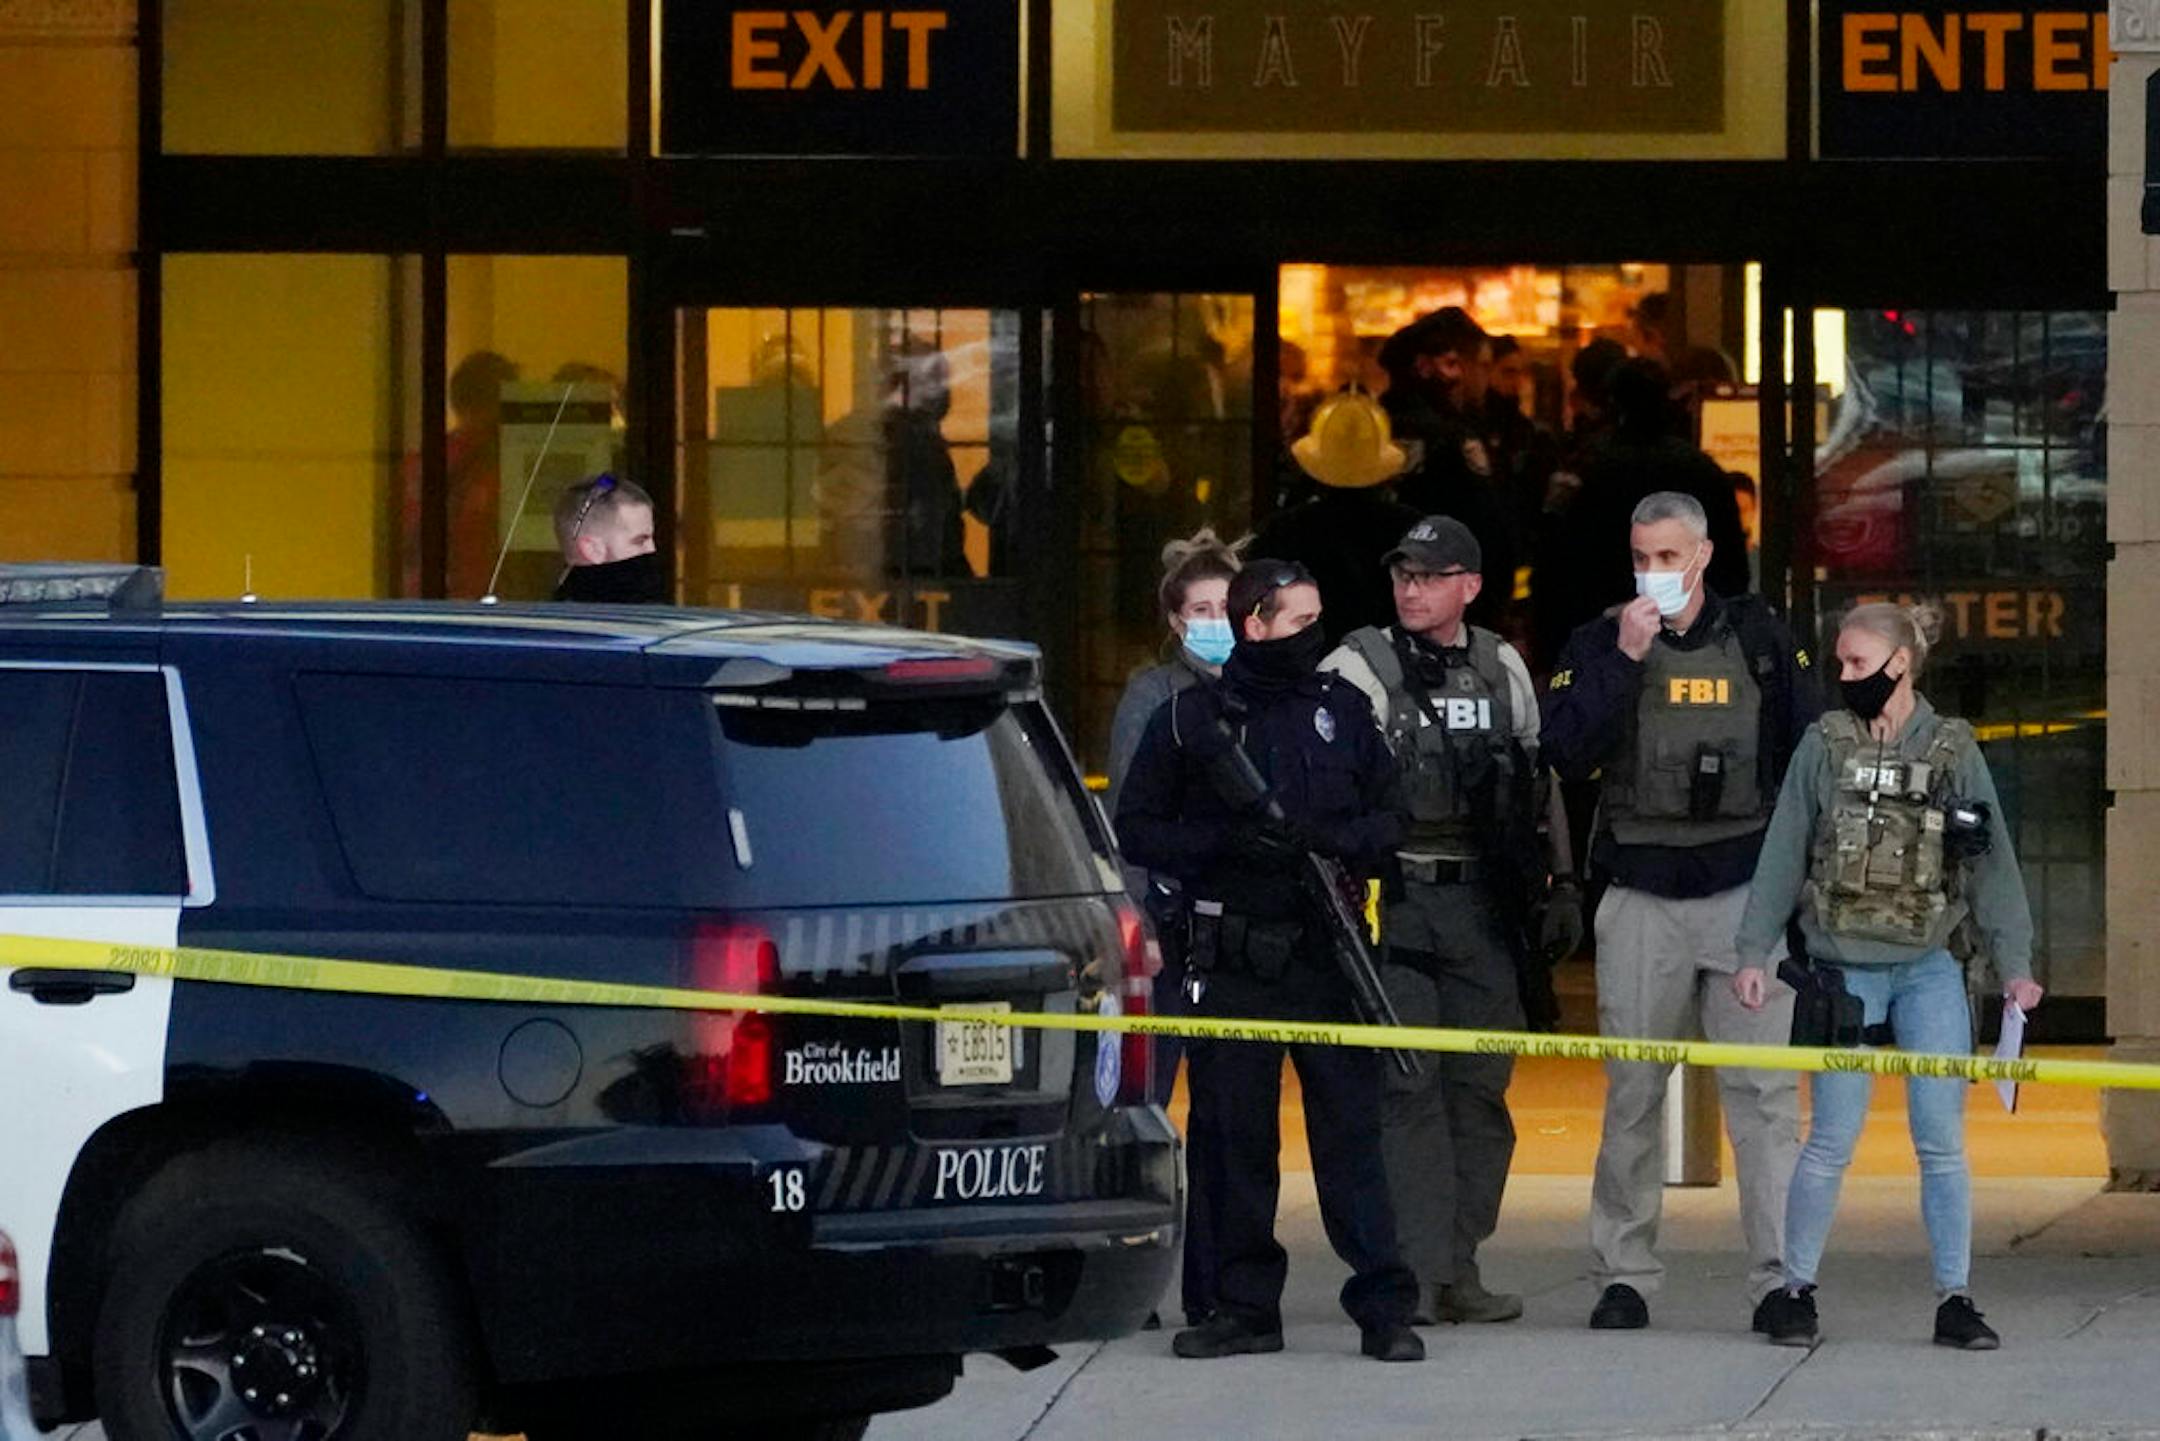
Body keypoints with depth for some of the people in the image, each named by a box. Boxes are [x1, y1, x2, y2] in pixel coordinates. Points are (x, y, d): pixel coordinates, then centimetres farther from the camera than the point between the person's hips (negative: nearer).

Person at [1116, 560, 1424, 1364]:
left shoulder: (1341, 710, 11)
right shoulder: (1190, 720, 5)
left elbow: (1389, 817, 12)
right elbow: (1137, 830, 4)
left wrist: (1331, 841, -9)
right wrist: (1223, 845, -12)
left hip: (1328, 956, 1)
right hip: (1232, 959, -1)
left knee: (1351, 1130, -3)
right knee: (1235, 1138, 3)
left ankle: (1384, 1307, -2)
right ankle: (1246, 1305, 11)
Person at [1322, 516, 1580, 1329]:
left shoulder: (1502, 670, 13)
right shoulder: (1358, 669, -2)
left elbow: (1539, 782, 22)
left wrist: (1559, 885, 18)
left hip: (1483, 905, 5)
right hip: (1393, 902, -5)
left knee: (1479, 1088, 5)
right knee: (1407, 1090, -9)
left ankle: (1460, 1269, 11)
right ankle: (1418, 1273, -10)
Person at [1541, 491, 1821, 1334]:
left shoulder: (1760, 640, 9)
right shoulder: (1599, 646, 6)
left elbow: (1809, 756, 13)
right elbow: (1566, 753, -8)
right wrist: (1622, 660, -14)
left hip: (1746, 892, 0)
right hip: (1642, 902, 0)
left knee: (1764, 1094, -6)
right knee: (1631, 1096, 2)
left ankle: (1779, 1278, -7)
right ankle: (1624, 1274, 10)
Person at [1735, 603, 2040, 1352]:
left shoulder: (1953, 750, 3)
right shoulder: (1824, 747, 3)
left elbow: (1992, 862, 4)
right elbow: (1783, 855, 5)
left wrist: (2014, 963, 0)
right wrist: (1753, 953, 1)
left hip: (1929, 972, 1)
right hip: (1844, 972, 0)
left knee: (1942, 1140, -1)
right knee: (1832, 1141, -2)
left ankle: (1954, 1298, 4)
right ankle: (1795, 1290, 10)